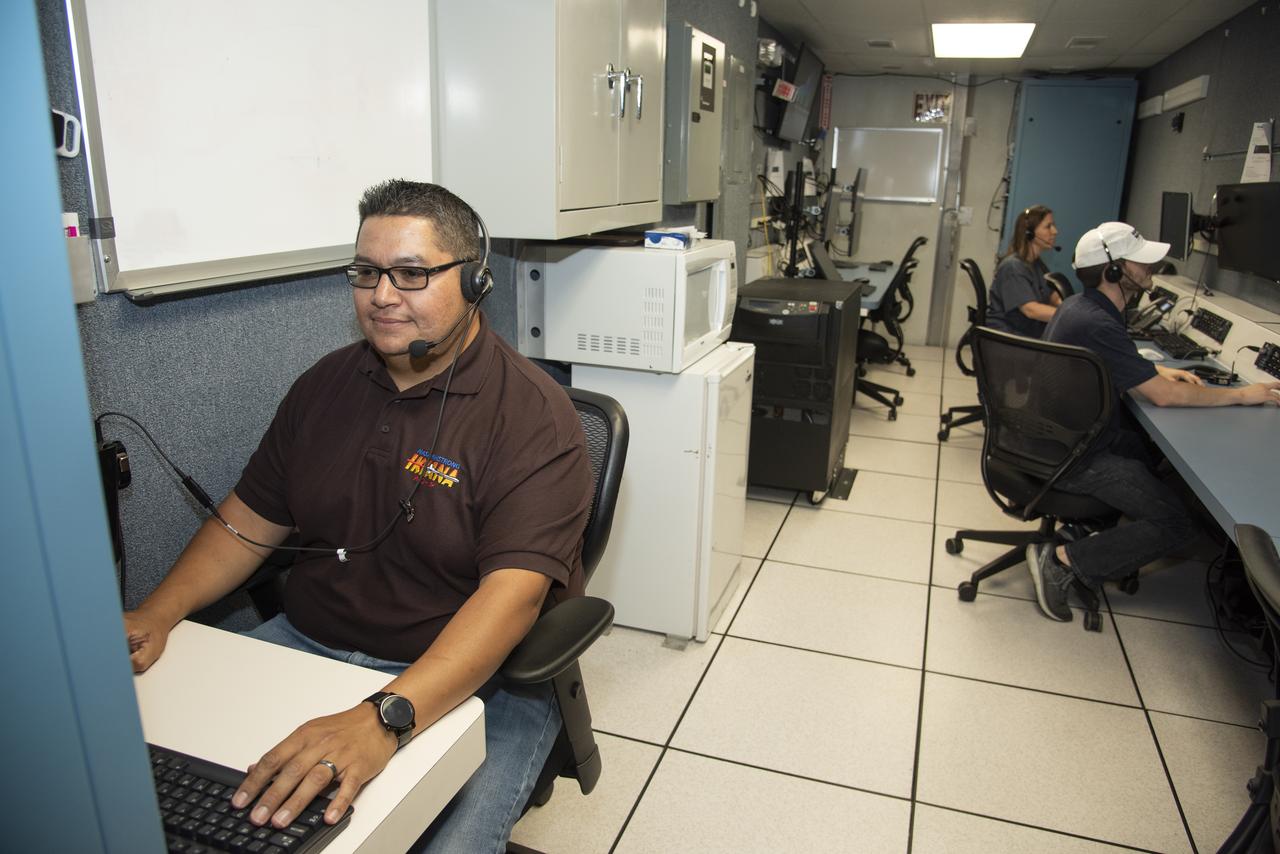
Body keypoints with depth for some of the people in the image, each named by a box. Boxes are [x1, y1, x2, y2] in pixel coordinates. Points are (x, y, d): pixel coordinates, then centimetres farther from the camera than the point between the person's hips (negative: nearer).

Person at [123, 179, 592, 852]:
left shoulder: (532, 414, -15)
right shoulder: (325, 385, 8)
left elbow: (512, 591, -26)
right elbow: (249, 521, 13)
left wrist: (384, 719, -37)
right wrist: (156, 615, -4)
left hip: (474, 679, -5)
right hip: (305, 641, 5)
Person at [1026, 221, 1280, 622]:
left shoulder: (1078, 305, 4)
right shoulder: (1096, 325, -27)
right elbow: (1163, 396, -22)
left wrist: (1157, 372, 8)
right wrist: (1241, 395, -9)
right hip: (1075, 460, -10)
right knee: (1177, 524, -9)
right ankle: (1063, 559, -10)